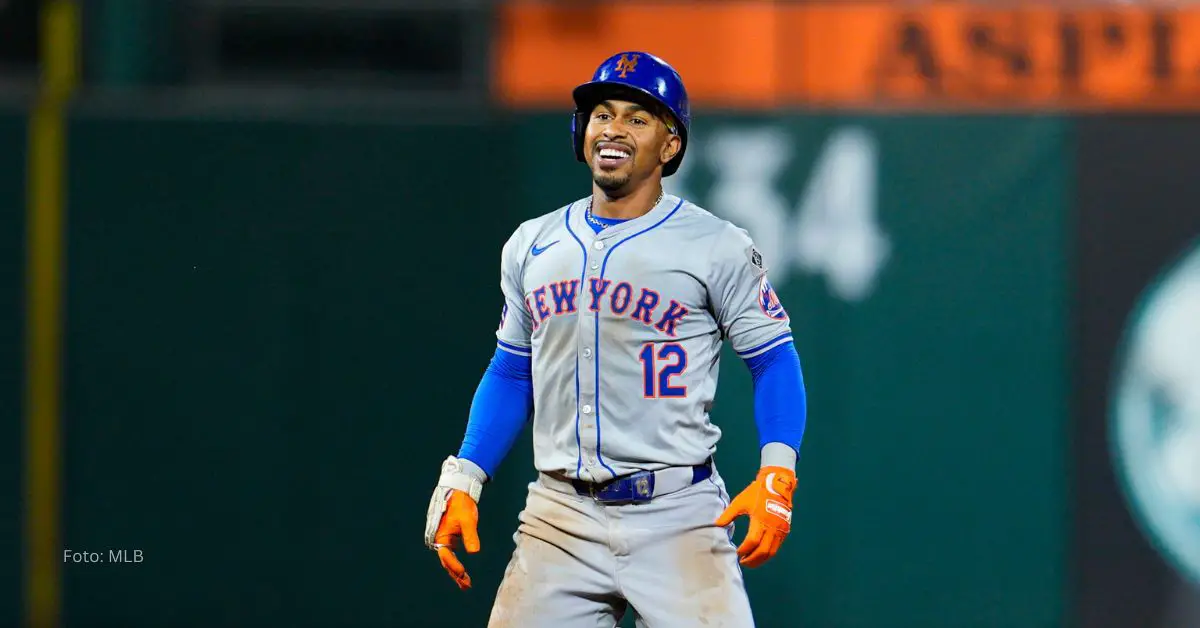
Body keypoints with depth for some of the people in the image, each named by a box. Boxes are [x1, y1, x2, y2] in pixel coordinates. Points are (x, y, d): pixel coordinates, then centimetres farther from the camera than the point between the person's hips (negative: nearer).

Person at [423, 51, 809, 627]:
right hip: (560, 518, 4)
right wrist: (462, 481, 11)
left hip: (678, 515, -4)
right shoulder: (532, 246, 13)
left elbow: (773, 361, -1)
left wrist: (776, 476, -15)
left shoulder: (718, 248, -1)